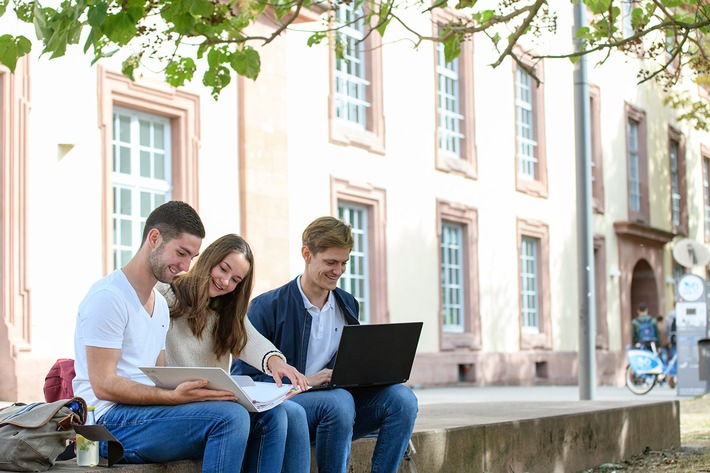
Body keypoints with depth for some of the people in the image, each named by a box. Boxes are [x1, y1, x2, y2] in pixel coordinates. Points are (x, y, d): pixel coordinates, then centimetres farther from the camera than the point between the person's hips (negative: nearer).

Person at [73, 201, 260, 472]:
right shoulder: (108, 296, -10)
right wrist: (174, 396, -26)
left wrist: (202, 389, -1)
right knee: (229, 416, -27)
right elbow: (104, 385, -16)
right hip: (109, 421, -9)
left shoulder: (160, 304, 21)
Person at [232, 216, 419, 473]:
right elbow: (243, 377, -8)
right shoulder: (267, 306, -3)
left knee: (401, 397, -21)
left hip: (339, 399, 6)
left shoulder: (348, 305, 15)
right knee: (338, 400, -37)